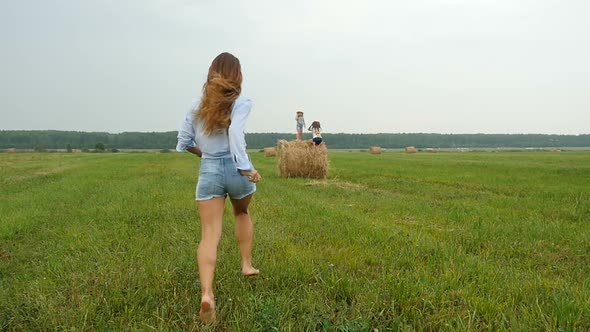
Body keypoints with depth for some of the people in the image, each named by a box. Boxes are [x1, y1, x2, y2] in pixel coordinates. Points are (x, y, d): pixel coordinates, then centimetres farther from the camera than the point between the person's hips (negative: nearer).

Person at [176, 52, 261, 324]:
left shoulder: (198, 105, 9)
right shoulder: (241, 102, -4)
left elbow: (183, 142, 11)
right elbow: (235, 133, -21)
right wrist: (246, 168, -22)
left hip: (208, 171, 2)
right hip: (235, 169, -1)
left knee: (209, 234, -4)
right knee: (242, 213, 30)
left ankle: (207, 294, -21)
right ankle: (247, 264, 34)